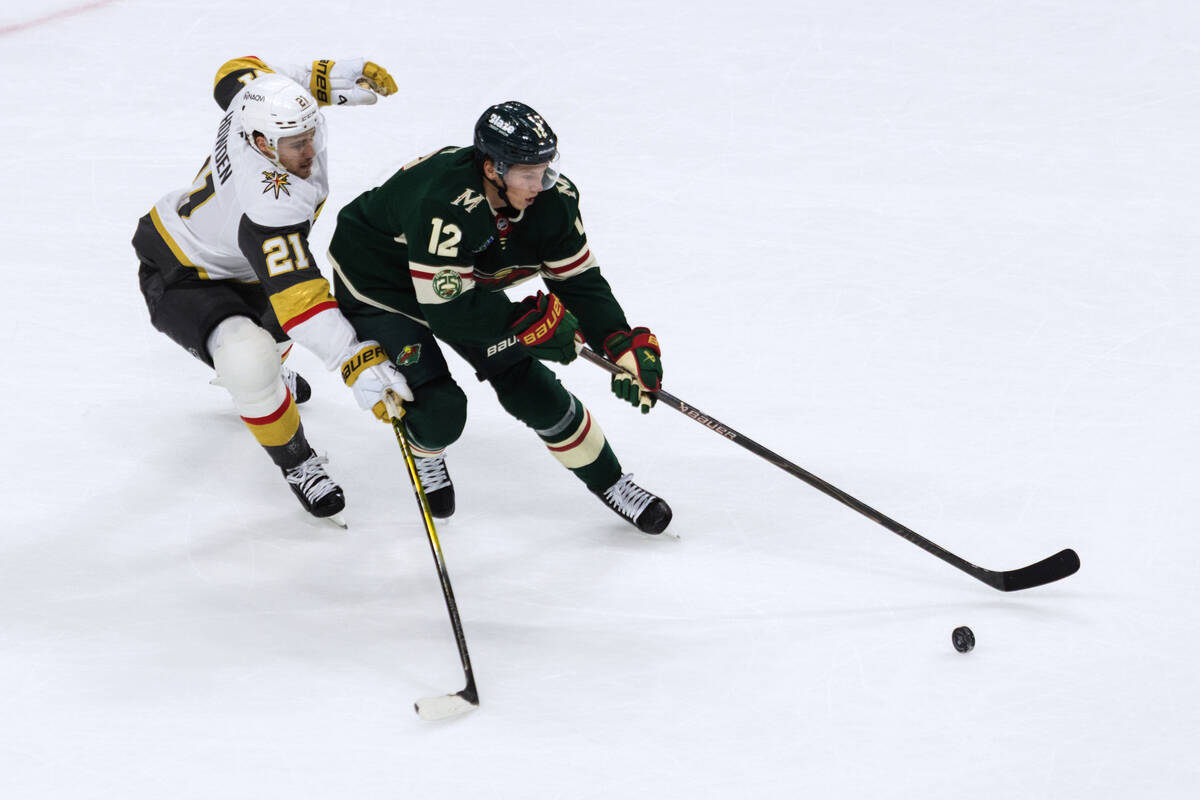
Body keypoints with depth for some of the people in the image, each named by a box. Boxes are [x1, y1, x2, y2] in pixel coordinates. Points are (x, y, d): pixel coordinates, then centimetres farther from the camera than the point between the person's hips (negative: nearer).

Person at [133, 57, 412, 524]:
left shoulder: (262, 100, -23)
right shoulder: (270, 203, -43)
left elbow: (235, 74, 2)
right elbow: (296, 298, -46)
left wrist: (327, 80, -6)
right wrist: (358, 364, -52)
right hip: (178, 279, -9)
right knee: (251, 361, -31)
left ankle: (260, 374, 65)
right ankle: (297, 464, -6)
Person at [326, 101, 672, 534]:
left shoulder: (553, 198, -20)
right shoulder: (445, 203, -41)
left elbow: (580, 281, -11)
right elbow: (446, 310, -38)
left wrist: (625, 345, -24)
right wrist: (532, 322, -30)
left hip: (463, 284, 6)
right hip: (378, 284, -6)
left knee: (529, 386, 0)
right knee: (440, 408, -16)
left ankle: (610, 483, 16)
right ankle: (423, 454, 21)